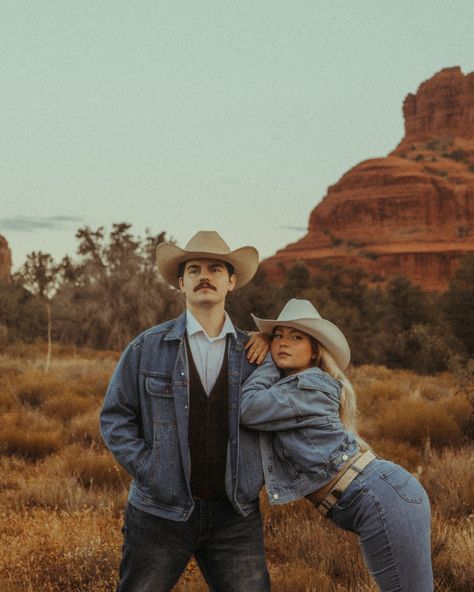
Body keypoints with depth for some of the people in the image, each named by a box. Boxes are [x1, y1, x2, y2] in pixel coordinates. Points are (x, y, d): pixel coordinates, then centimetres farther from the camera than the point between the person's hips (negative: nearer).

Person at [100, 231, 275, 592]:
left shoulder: (253, 353, 3)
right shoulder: (147, 348, -1)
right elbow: (115, 417, 1)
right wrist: (149, 473, -9)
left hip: (235, 516, 1)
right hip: (160, 512, -1)